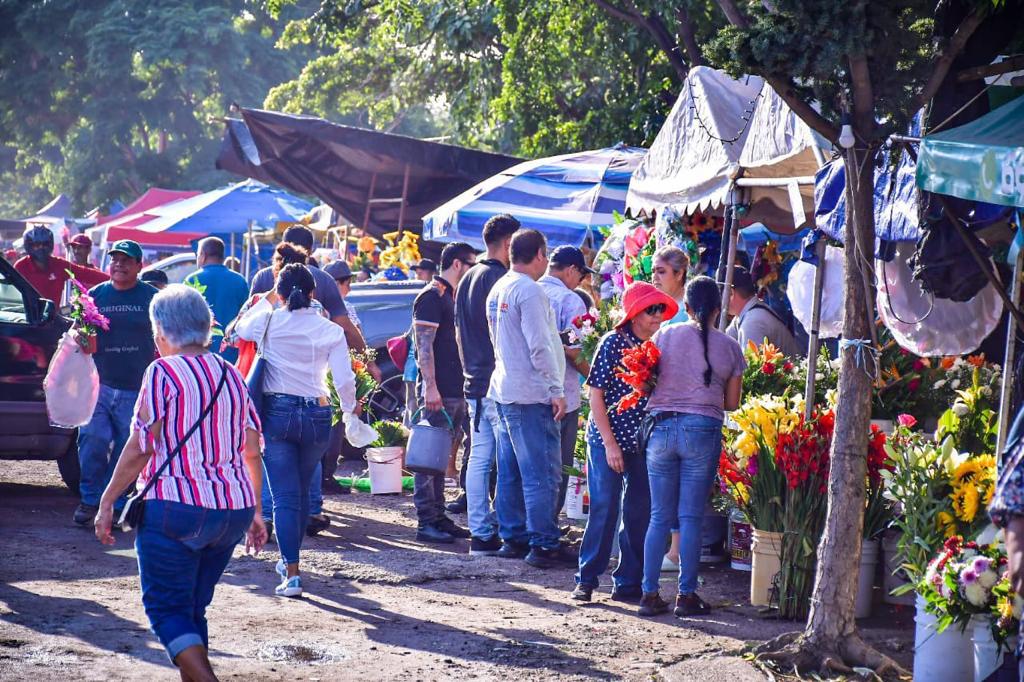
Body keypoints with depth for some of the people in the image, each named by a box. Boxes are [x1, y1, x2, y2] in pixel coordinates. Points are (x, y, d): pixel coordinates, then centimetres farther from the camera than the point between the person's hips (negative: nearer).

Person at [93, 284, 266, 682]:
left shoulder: (164, 372, -6)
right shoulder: (230, 375, 13)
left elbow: (140, 447, -10)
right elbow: (252, 451, 13)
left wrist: (107, 502, -3)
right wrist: (253, 511, 20)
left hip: (175, 507, -7)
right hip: (233, 510, 7)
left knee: (167, 609, -2)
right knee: (193, 609, 17)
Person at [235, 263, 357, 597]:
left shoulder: (268, 322, -2)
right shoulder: (331, 330, -2)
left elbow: (241, 328, 20)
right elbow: (344, 380, -4)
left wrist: (266, 300, 31)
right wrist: (349, 408, 14)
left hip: (277, 412, -2)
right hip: (317, 415, 2)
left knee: (285, 496, -2)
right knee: (302, 490, 21)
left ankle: (292, 573, -12)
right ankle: (289, 559, 34)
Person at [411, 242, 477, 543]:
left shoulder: (454, 297, 19)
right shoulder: (432, 296, -11)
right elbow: (424, 345, -17)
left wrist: (464, 385, 21)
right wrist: (430, 387, -23)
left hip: (456, 391, 9)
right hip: (438, 393, -9)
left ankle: (438, 517, 17)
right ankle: (426, 523, -6)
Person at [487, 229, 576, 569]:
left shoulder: (498, 290, 13)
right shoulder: (529, 291, -15)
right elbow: (540, 346, -18)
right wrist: (557, 390, -14)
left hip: (503, 391, 10)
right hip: (531, 394, -10)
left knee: (511, 470, 12)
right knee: (542, 473, -7)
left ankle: (513, 537, 17)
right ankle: (544, 544, -7)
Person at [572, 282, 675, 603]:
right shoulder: (613, 343, -7)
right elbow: (595, 395, -8)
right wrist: (610, 443, -12)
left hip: (643, 443, 5)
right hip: (608, 440, -5)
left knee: (640, 511, 5)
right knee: (604, 508, -6)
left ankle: (629, 582, 14)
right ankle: (587, 579, 3)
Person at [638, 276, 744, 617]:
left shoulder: (665, 335, 1)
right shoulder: (730, 347, 2)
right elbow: (732, 404, 7)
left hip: (661, 426, 1)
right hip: (703, 429, -1)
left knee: (660, 516, 8)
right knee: (691, 516, 3)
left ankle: (649, 593, 7)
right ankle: (686, 595, 4)